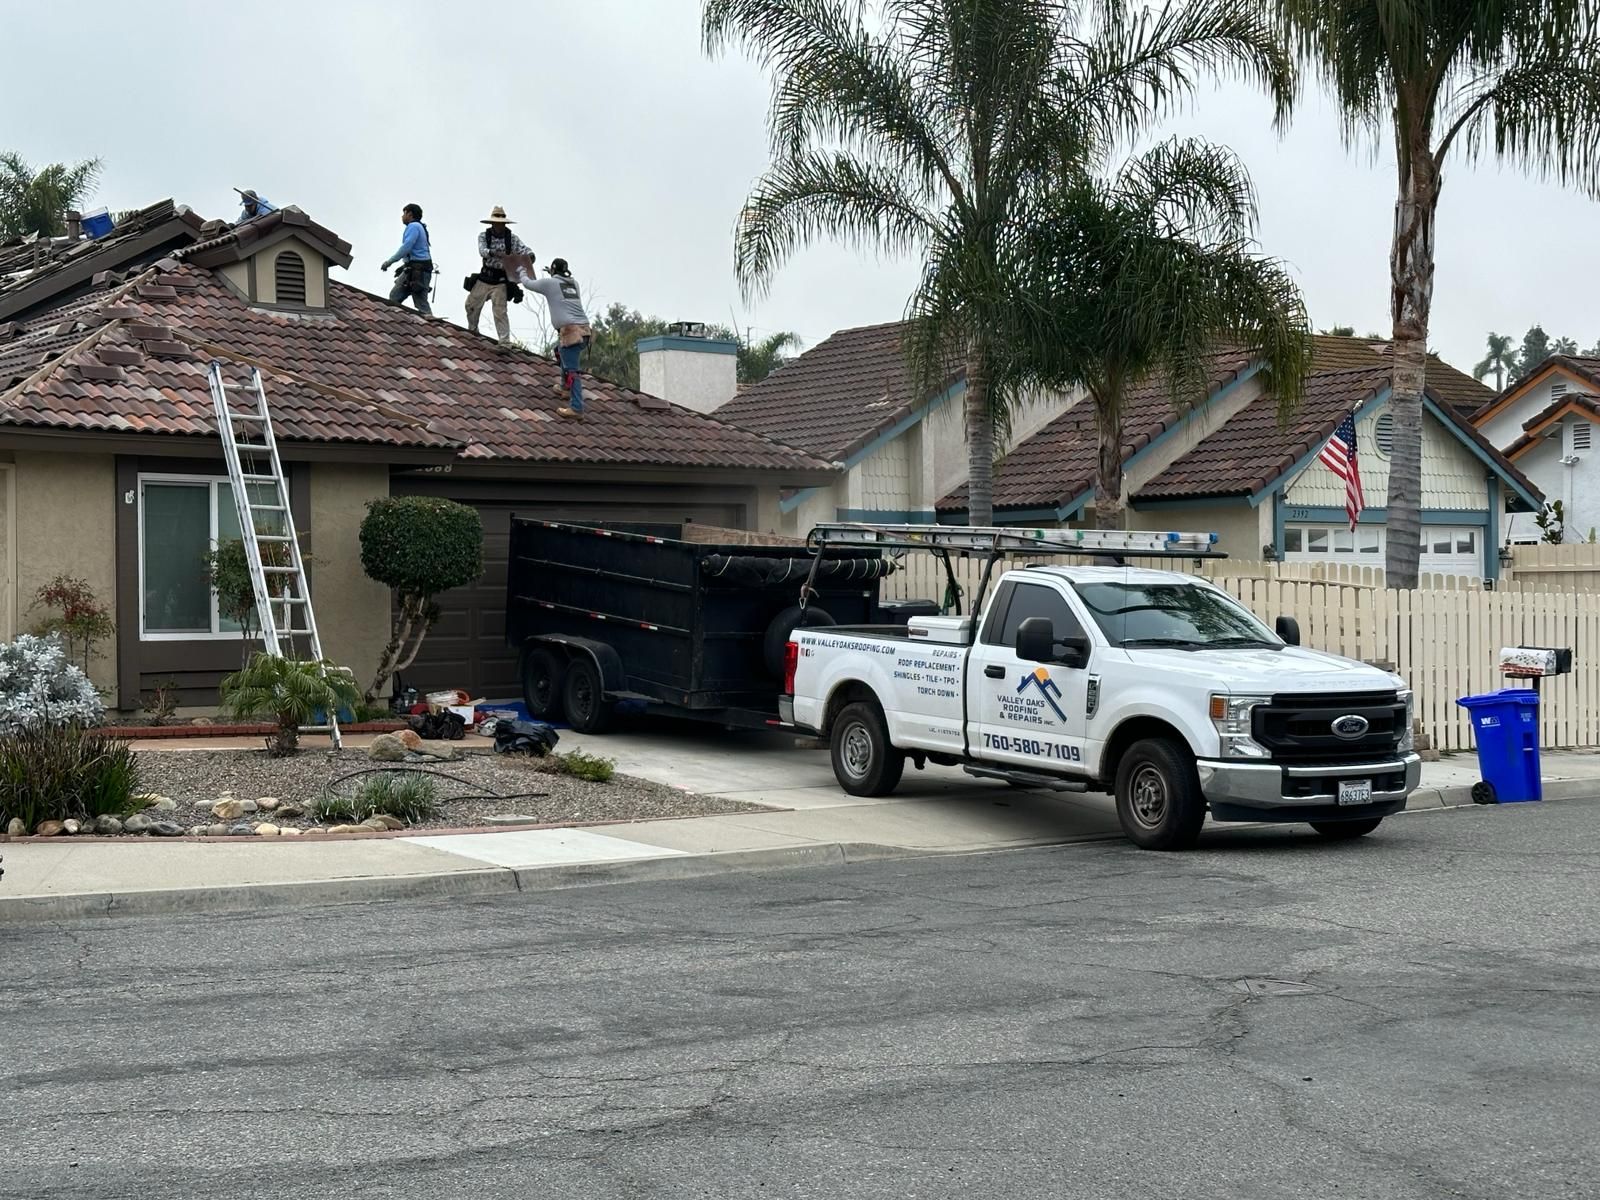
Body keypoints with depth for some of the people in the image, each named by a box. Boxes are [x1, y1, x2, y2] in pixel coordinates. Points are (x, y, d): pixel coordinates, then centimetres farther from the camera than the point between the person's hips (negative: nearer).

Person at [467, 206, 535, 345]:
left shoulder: (512, 238, -2)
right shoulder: (484, 236, 0)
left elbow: (524, 250, -13)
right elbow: (482, 251, -18)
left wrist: (529, 256, -38)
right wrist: (494, 253, -39)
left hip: (501, 281, -3)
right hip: (484, 278, 3)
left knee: (500, 311, -11)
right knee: (471, 304, 13)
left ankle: (505, 341, -11)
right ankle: (472, 331, 36)